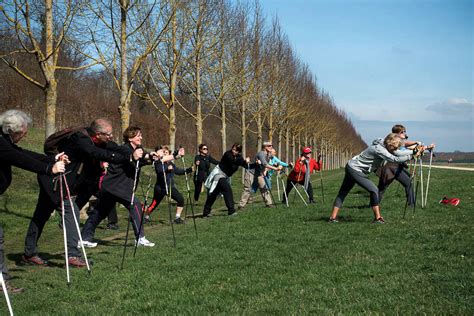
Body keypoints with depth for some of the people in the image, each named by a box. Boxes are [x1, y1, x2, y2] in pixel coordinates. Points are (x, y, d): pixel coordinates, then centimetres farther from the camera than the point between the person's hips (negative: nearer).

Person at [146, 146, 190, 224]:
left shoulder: (171, 163, 10)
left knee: (180, 199, -9)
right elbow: (159, 170, -26)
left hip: (171, 187, 5)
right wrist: (167, 169, -42)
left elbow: (179, 171, 12)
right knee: (154, 204, 2)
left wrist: (190, 170, 3)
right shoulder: (158, 162, -7)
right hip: (160, 188, -5)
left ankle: (177, 218, 1)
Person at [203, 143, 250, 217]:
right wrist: (244, 161, -44)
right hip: (218, 174, -8)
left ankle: (206, 212, 19)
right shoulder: (228, 154, -18)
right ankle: (231, 210, -22)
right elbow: (233, 161, -37)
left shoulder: (238, 157, 3)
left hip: (224, 176, 8)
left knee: (213, 194, 12)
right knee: (227, 189, -22)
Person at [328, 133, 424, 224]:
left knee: (343, 192, 11)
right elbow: (395, 159, -32)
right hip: (355, 170, -10)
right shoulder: (379, 149, -26)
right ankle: (377, 218, -6)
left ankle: (333, 217, 16)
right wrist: (412, 156, -28)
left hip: (351, 167, 10)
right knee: (374, 190, -10)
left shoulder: (383, 145, 1)